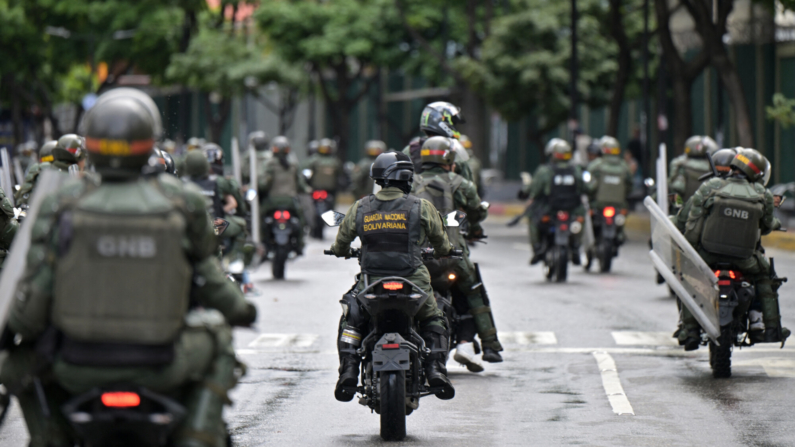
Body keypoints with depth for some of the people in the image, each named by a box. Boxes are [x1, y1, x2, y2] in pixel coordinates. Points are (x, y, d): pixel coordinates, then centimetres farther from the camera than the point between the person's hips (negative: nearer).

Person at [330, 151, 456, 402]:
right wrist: (445, 251, 35)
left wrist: (341, 250, 39)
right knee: (433, 321, 22)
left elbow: (341, 243, 14)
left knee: (351, 321, 25)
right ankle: (435, 369, 1)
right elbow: (441, 242, 11)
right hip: (413, 283, -1)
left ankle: (348, 370, 7)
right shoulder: (421, 207, -4)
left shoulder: (360, 208, 2)